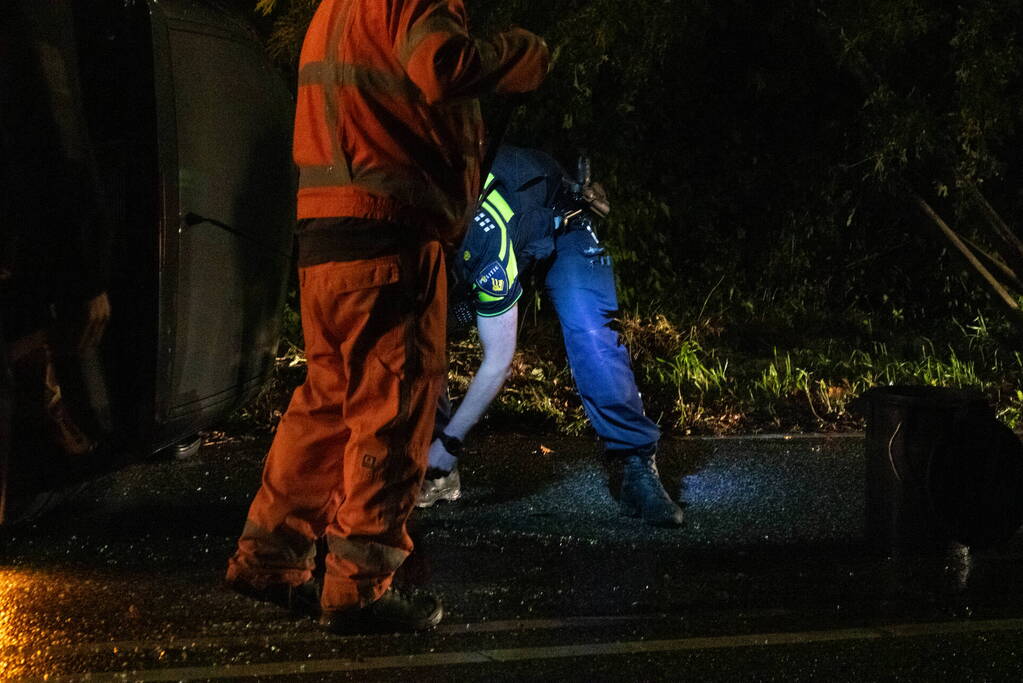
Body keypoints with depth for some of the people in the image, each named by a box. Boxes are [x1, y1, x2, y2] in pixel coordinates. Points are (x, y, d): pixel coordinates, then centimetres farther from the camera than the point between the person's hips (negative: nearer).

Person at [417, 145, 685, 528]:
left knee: (590, 336, -28)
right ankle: (440, 478, -6)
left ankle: (638, 469, -20)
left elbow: (499, 360, -38)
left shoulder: (483, 242, -44)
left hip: (559, 227, -5)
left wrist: (448, 444, -34)